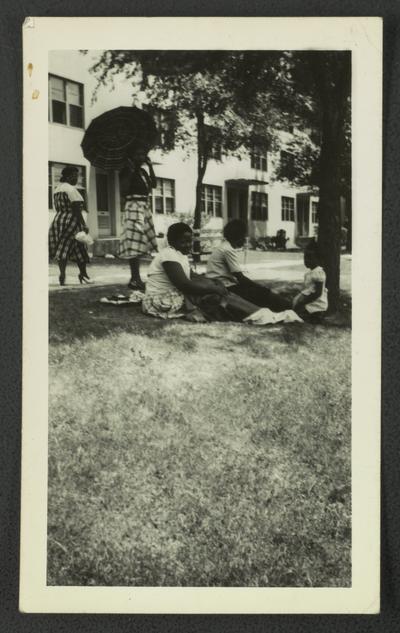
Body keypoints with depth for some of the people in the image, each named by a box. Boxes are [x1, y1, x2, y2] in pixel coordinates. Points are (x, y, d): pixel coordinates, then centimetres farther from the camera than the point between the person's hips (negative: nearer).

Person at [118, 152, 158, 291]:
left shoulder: (143, 171, 17)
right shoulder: (127, 171, -7)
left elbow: (153, 184, 11)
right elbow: (123, 191, -16)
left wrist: (150, 166, 11)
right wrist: (131, 172, -17)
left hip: (145, 208, 9)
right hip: (134, 208, -9)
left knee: (140, 245, 9)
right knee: (134, 244, -12)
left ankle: (136, 278, 15)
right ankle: (135, 279, -12)